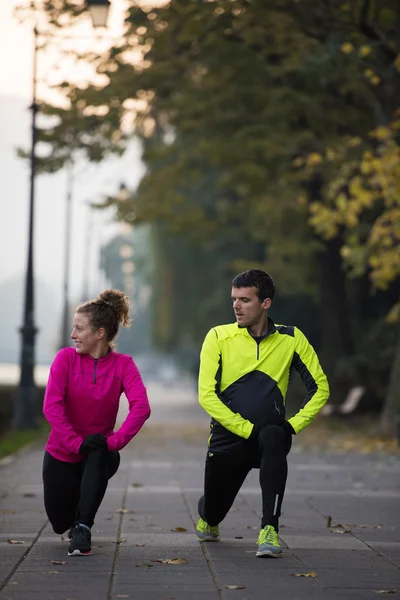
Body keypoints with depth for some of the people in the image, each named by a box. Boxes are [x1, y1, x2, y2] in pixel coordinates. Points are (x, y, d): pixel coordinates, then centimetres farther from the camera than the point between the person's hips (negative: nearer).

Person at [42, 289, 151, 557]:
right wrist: (77, 443, -30)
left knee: (100, 455, -37)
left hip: (100, 455, -1)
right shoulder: (66, 358, -12)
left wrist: (114, 442, -34)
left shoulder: (123, 364, -12)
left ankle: (83, 529, -29)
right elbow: (52, 406, -21)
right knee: (60, 522, 7)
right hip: (62, 454, 1)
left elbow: (141, 407, -25)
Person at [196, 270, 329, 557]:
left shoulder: (291, 339, -3)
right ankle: (208, 519, 48)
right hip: (228, 439, 1)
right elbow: (207, 395, -12)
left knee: (273, 437, -35)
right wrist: (249, 429, -18)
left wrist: (294, 425, -8)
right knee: (214, 509, 6)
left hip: (269, 435, -1)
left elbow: (320, 387, 4)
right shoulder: (219, 337, -7)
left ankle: (270, 529, -32)